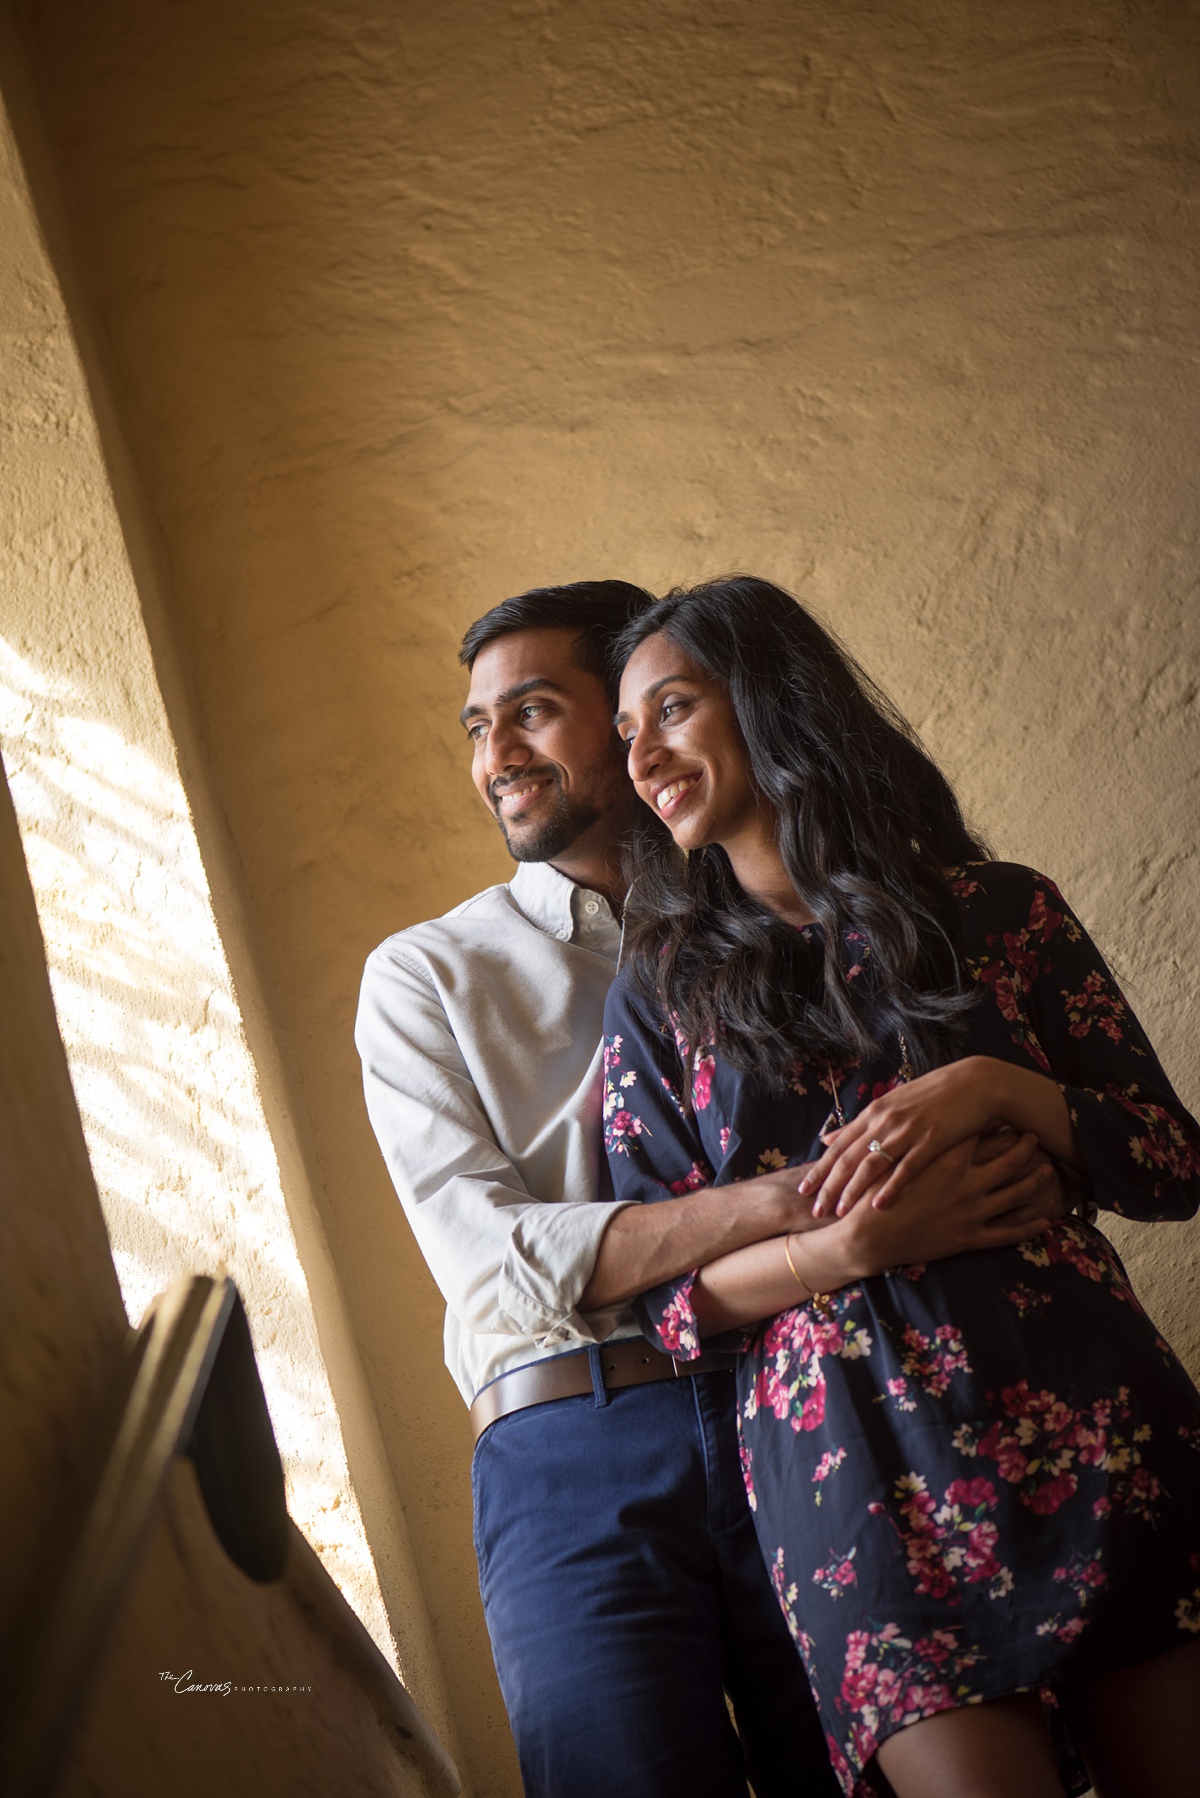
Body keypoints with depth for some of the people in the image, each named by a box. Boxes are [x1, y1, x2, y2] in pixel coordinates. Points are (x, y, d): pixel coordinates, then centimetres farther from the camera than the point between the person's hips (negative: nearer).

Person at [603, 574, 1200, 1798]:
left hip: (1083, 1416, 1)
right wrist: (830, 1243, -14)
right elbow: (664, 1294, 5)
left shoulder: (997, 912, 7)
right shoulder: (661, 994, 9)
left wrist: (996, 1087, -12)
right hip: (852, 1464, 0)